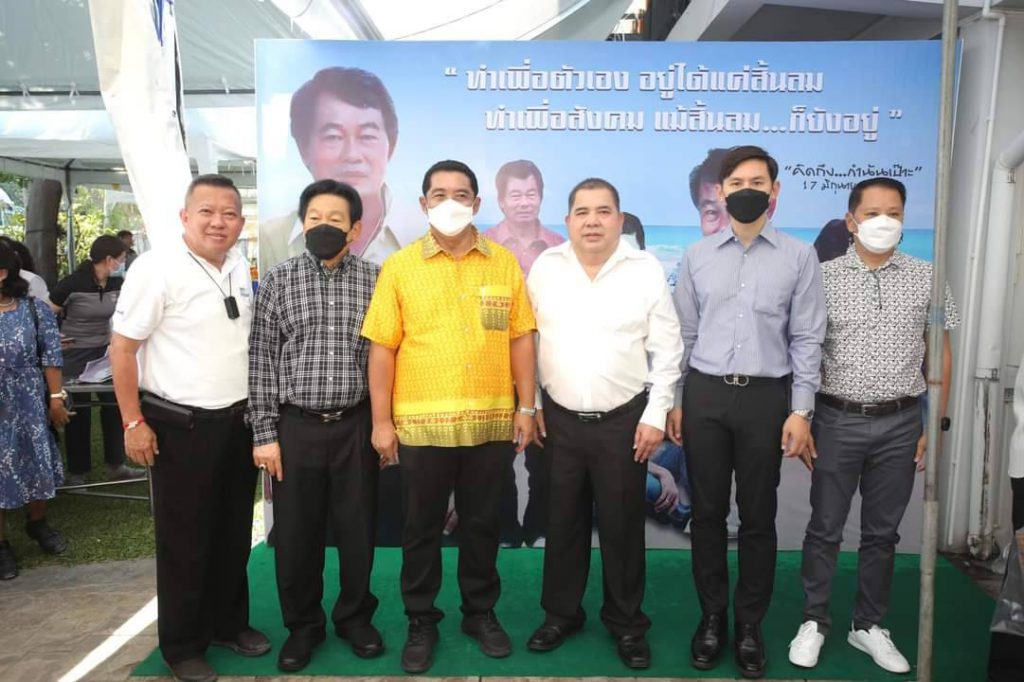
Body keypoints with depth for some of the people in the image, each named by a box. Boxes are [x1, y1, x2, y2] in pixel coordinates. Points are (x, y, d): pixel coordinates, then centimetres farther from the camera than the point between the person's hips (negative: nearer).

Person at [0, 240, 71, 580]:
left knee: (36, 463, 12)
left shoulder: (34, 310, -4)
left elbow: (50, 358, -2)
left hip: (29, 406, 0)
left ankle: (37, 522, 36)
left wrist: (55, 398, -4)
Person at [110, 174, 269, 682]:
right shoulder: (157, 268, -15)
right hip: (181, 427, -6)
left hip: (239, 422, 6)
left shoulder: (239, 266, 6)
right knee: (185, 540, 8)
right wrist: (134, 422, -13)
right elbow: (122, 347, -12)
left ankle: (228, 623, 36)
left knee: (233, 534, 17)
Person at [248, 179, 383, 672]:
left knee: (357, 528, 11)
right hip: (296, 426, 1)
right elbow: (261, 360, 1)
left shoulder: (376, 281, 1)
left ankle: (355, 617, 33)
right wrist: (264, 433, -3)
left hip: (356, 425, 0)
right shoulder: (278, 280, 2)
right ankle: (303, 625, 31)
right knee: (295, 532, 10)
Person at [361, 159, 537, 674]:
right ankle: (421, 621, 30)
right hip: (420, 423, -1)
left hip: (491, 422, 1)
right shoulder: (399, 266, -1)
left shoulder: (505, 263, 4)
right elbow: (382, 348, -2)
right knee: (422, 528, 12)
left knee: (482, 524, 15)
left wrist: (526, 407, 3)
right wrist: (381, 421, -4)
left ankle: (481, 612, 34)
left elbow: (519, 339, 6)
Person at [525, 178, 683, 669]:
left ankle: (626, 622, 29)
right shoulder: (545, 268, 1)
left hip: (624, 420, -1)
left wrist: (656, 415, -5)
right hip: (559, 419, 2)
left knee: (622, 526, 9)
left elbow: (667, 350, -2)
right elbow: (527, 340, 6)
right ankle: (560, 613, 33)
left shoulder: (646, 270, -5)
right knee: (563, 522, 14)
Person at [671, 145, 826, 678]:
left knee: (757, 517, 9)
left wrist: (800, 411, -6)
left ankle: (750, 627, 25)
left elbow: (807, 339, 0)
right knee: (706, 512, 9)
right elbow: (684, 334, 8)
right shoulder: (697, 256, 7)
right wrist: (672, 401, 4)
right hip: (704, 394, 2)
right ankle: (712, 617, 26)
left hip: (765, 396, -1)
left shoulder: (799, 257, 2)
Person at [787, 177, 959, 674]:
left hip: (900, 424, 2)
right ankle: (813, 622, 24)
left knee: (882, 532, 13)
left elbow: (939, 354, 7)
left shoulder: (926, 279, 3)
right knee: (825, 529, 8)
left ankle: (869, 626, 29)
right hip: (837, 420, -2)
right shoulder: (823, 277, -2)